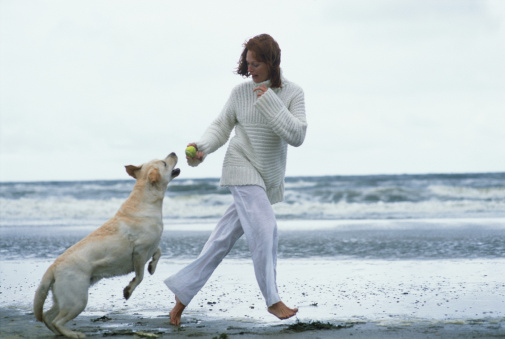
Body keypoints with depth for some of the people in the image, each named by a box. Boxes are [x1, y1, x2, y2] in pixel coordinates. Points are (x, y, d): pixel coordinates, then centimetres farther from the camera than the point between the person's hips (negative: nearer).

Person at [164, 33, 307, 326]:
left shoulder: (293, 93, -5)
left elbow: (297, 136, -15)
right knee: (264, 227, -19)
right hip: (243, 168, -2)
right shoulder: (241, 92, -4)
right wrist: (202, 147, -14)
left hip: (270, 178, 2)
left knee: (225, 238, 4)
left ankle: (183, 291, 12)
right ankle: (272, 300, -6)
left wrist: (271, 103, -20)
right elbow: (221, 127, 4)